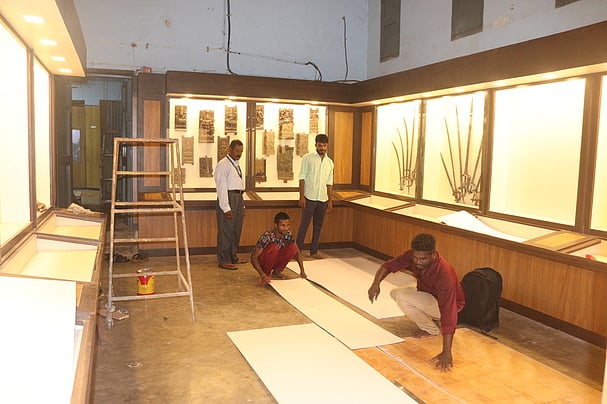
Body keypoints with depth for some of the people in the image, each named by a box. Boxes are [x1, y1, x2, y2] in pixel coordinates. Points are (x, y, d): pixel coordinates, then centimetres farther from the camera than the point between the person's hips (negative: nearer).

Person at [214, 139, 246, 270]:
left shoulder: (237, 165, 20)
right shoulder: (223, 165, -8)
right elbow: (221, 187, -14)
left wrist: (242, 205, 18)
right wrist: (226, 208, -18)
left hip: (238, 198, 9)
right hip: (227, 197, -9)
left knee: (236, 230, 15)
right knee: (226, 231, -5)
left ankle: (233, 257, 26)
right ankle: (223, 260, 1)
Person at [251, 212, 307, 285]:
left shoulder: (288, 235, -15)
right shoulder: (267, 237, -30)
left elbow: (297, 252, -5)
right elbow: (254, 257, -30)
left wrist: (302, 271, -18)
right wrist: (263, 275, -39)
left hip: (273, 261, 5)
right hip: (260, 261, -5)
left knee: (292, 247, -17)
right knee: (274, 247, -34)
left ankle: (277, 271, -2)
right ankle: (267, 273, -12)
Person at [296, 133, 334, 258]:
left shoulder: (330, 162, 11)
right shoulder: (307, 158, -3)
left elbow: (329, 183, 13)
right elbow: (302, 178, -6)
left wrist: (330, 200, 10)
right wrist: (301, 196, -13)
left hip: (323, 199, 5)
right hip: (309, 198, -5)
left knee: (318, 226, 9)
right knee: (304, 225, -3)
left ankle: (314, 251, 18)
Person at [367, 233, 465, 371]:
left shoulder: (444, 273, -39)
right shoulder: (413, 256, -20)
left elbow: (448, 312, -43)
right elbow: (388, 265, -9)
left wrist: (446, 352, -47)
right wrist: (376, 283, -31)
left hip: (445, 303, -7)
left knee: (402, 297, -25)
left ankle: (432, 329, -5)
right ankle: (428, 318, 11)